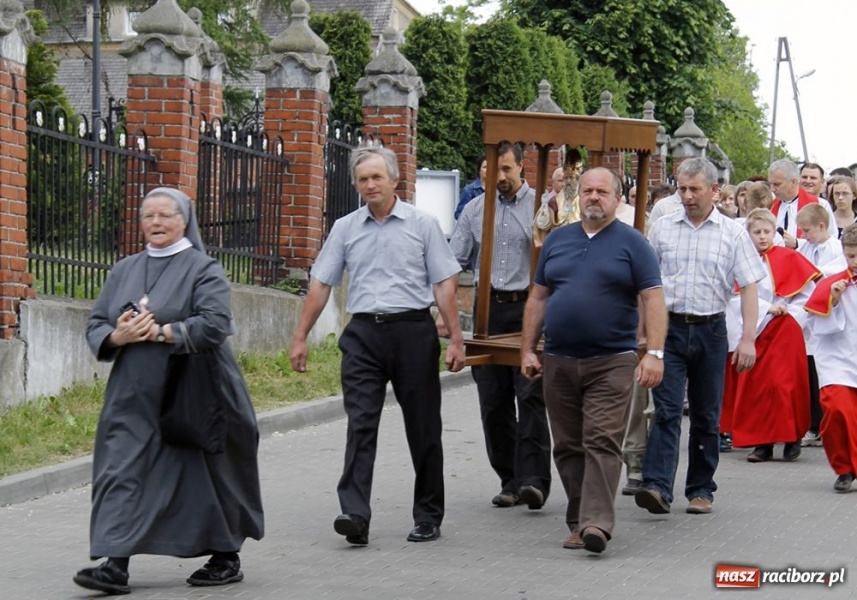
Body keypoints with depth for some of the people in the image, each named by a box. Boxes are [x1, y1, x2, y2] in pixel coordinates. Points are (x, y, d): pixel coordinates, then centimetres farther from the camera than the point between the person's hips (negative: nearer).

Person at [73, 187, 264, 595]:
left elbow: (215, 324, -17)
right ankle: (115, 564, -11)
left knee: (205, 476, 5)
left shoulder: (203, 269, -4)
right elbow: (95, 325, 10)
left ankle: (226, 558, 21)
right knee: (122, 473, -7)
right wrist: (118, 337, -12)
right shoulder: (124, 271, 13)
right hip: (133, 397, 5)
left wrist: (159, 332, -20)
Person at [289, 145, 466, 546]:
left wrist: (455, 339, -4)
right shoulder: (345, 229, 10)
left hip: (413, 330, -1)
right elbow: (320, 284, 11)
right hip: (364, 333, 1)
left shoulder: (422, 225, 4)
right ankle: (355, 515, -17)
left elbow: (444, 284, 2)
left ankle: (428, 518, 14)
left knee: (423, 429, 5)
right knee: (360, 425, -9)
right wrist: (300, 338, 6)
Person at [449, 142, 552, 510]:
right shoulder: (475, 210, 12)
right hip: (489, 310, 4)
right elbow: (454, 259, 12)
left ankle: (533, 479, -18)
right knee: (493, 400, 4)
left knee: (530, 394, -13)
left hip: (529, 308, -4)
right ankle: (510, 482, 12)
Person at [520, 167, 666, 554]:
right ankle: (577, 523, 14)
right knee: (568, 447, 7)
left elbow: (652, 300, -5)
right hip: (558, 362, 5)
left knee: (602, 443, -11)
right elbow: (538, 298, 16)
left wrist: (654, 353, -15)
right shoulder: (557, 240, 13)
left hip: (610, 362, -4)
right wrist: (528, 349, 10)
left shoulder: (632, 243, 1)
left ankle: (596, 523, -17)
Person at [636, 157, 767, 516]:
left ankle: (701, 490, 16)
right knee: (666, 411, -11)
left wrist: (748, 339, -9)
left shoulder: (732, 234, 3)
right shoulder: (662, 229, 7)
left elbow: (748, 286, 0)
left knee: (706, 416, 7)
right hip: (669, 328, 0)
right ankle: (657, 487, -20)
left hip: (710, 330, 0)